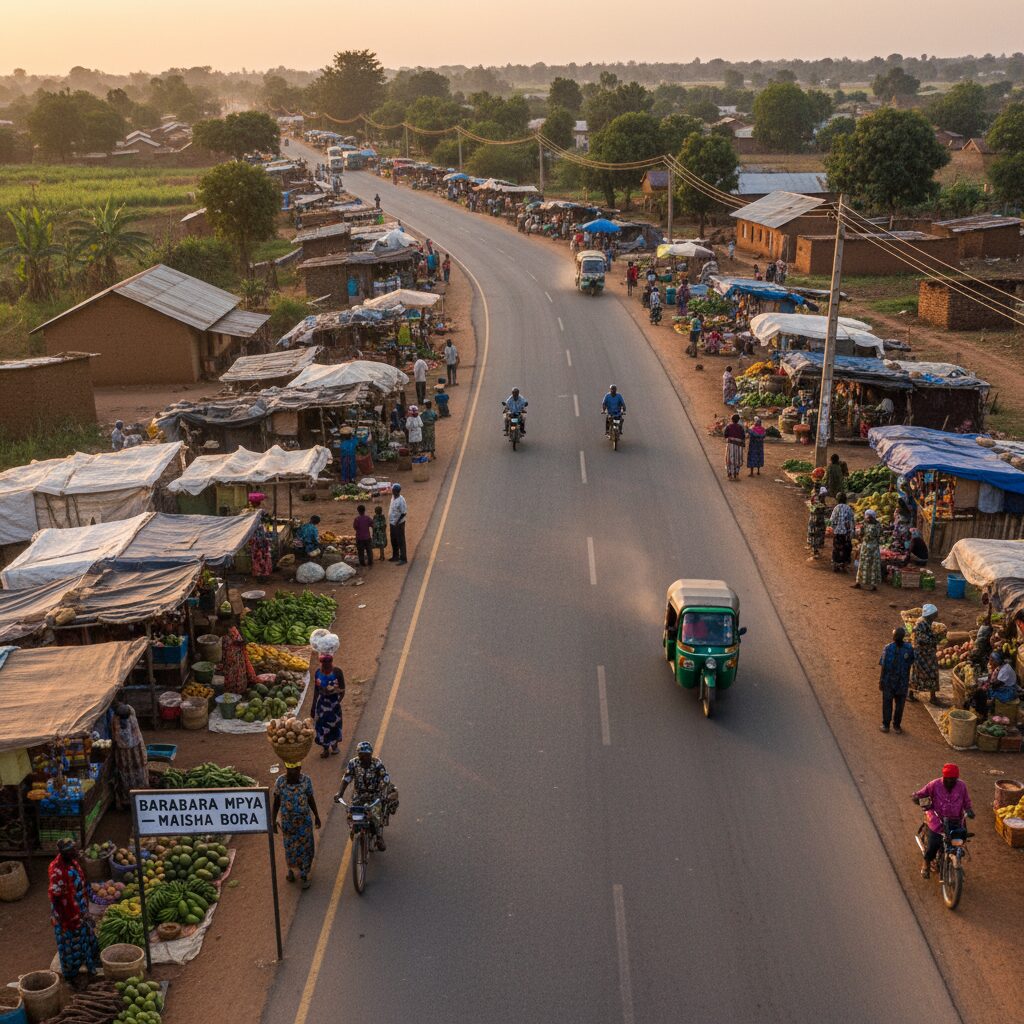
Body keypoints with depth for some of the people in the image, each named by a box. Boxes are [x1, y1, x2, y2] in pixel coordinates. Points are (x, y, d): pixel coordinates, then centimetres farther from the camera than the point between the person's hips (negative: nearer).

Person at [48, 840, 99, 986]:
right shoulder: (57, 870, -31)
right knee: (70, 945, 11)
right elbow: (55, 897, -25)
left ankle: (89, 968, 47)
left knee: (86, 937, 25)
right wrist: (65, 920, -20)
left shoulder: (73, 861, -5)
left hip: (80, 909, 8)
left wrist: (85, 909, 16)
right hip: (67, 914, -8)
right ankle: (71, 976, 31)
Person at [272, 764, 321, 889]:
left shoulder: (306, 780, -12)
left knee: (306, 847, 5)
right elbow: (276, 802, -6)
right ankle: (291, 868, 43)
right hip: (287, 821, 0)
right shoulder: (280, 781, -15)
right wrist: (273, 821, -9)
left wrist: (317, 816, 9)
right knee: (290, 848, 12)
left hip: (304, 821, 0)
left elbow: (311, 799, 1)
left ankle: (304, 876, 26)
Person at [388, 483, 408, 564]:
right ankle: (395, 556, 32)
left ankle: (403, 559, 5)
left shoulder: (401, 500, -22)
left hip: (399, 523, -9)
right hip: (392, 523, 9)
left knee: (401, 541, -1)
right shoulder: (393, 497, 4)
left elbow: (404, 513, -20)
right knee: (393, 541, 18)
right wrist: (390, 521, 17)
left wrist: (398, 521, -21)